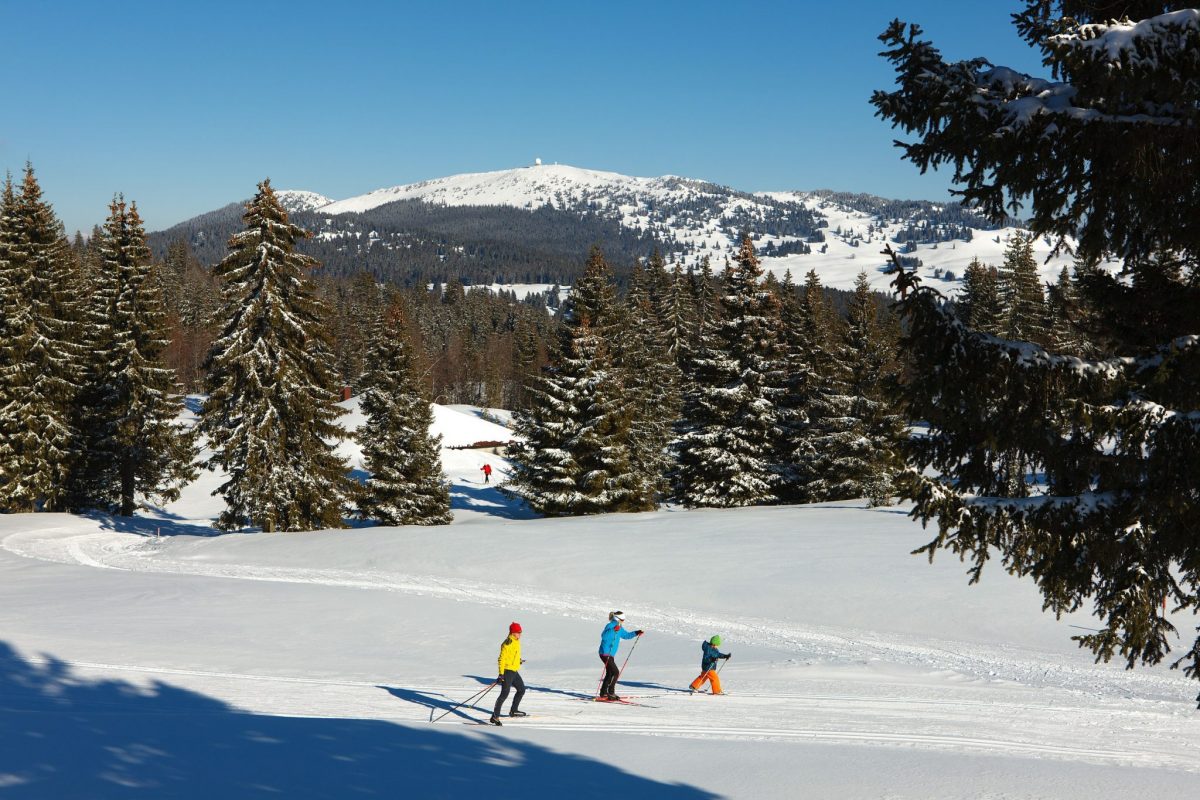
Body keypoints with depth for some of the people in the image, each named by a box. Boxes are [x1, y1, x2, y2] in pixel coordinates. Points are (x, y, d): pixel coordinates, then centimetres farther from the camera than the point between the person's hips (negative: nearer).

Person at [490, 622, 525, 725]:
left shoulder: (516, 641, 10)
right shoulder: (508, 643, -19)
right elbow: (502, 659, -22)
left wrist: (518, 660, 41)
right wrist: (501, 674, -26)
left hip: (514, 671, 10)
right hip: (507, 671, -10)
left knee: (521, 690, 21)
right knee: (505, 693, -15)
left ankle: (513, 711, 36)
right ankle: (495, 717, -16)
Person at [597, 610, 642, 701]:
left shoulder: (619, 628, 11)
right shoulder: (610, 626, -16)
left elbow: (626, 635, 28)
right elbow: (604, 636, -33)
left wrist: (637, 633, 21)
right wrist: (613, 630, -42)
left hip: (611, 654, 10)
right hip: (605, 653, -10)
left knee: (610, 674, 15)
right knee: (615, 672, -13)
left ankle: (603, 693, 22)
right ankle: (611, 693, -10)